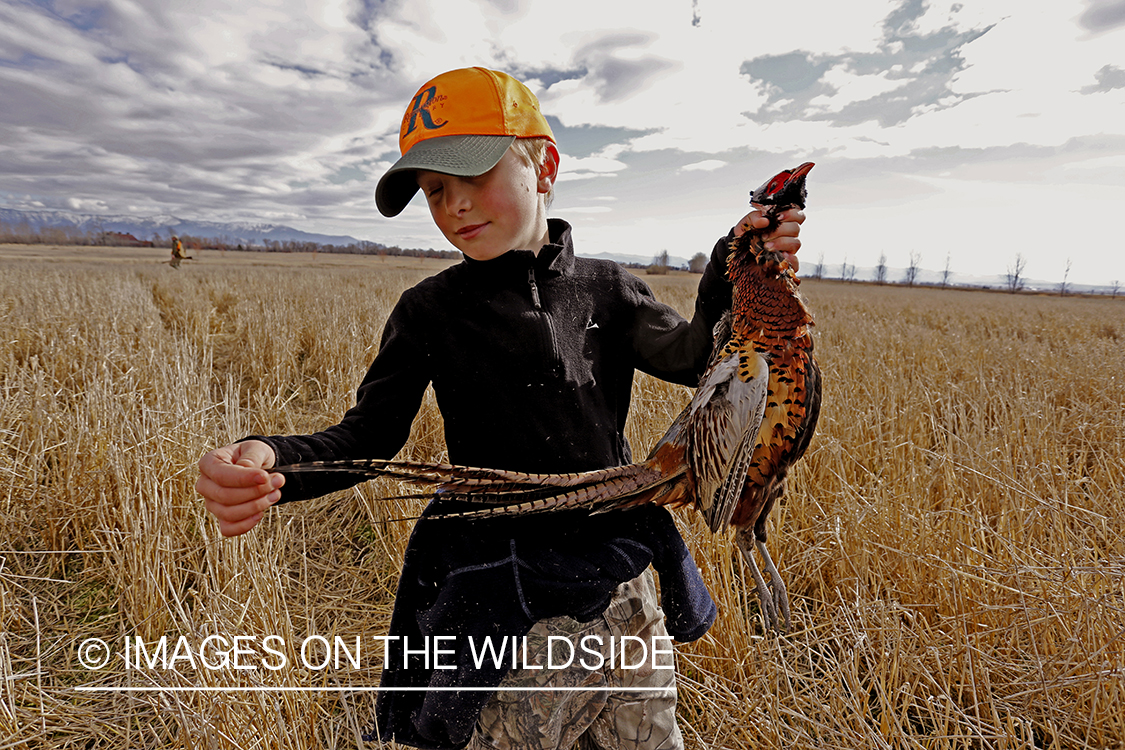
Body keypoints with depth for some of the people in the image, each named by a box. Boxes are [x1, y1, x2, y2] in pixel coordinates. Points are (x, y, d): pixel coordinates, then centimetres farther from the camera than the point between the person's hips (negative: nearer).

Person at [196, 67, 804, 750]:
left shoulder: (606, 287, 2)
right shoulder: (430, 312, -4)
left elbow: (694, 359, -8)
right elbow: (369, 438, -5)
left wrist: (733, 275, -26)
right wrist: (270, 463, -25)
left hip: (628, 593, 4)